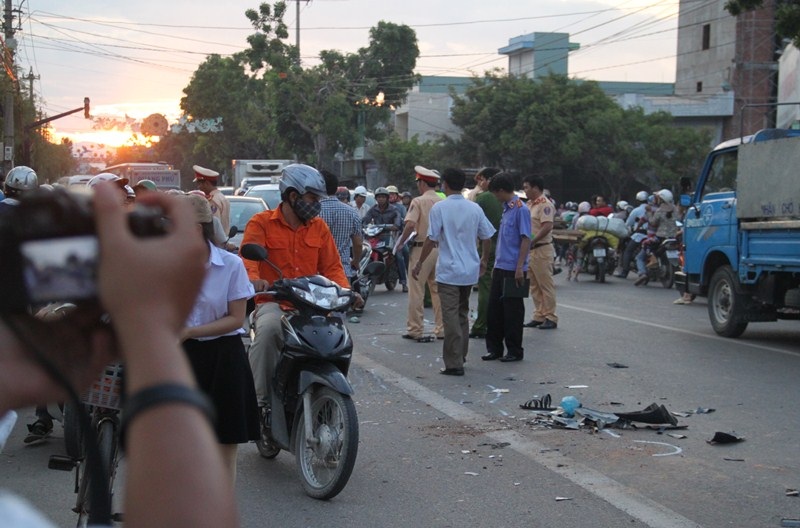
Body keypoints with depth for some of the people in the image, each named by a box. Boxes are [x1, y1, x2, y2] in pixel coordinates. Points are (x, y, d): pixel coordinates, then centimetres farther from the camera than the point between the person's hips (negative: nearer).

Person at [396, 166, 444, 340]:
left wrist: (401, 241, -7)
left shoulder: (418, 201, -9)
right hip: (440, 248, 5)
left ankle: (415, 329, 4)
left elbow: (410, 224, -19)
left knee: (416, 290, 2)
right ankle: (441, 328, 14)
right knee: (438, 289, 12)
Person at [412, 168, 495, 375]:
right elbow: (487, 237, 9)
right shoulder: (475, 208, 4)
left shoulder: (439, 208, -9)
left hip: (448, 271, -5)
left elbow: (431, 239, -11)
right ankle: (461, 356, 28)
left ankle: (454, 364, -7)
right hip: (470, 271, 5)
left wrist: (419, 263, 0)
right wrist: (484, 260, 25)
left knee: (451, 316, -4)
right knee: (463, 314, 19)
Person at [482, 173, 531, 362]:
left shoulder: (521, 209, -12)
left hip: (513, 270, -8)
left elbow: (526, 239, -16)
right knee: (495, 307, 11)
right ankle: (494, 347, 20)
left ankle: (515, 350, 10)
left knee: (513, 311, 0)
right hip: (500, 268, 9)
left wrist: (519, 267, -20)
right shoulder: (506, 209, 14)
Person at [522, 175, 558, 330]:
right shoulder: (529, 204, 17)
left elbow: (547, 226, -23)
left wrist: (532, 241, -25)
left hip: (541, 249, -10)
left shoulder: (545, 204, -13)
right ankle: (539, 316, 19)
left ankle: (551, 318, 1)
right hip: (529, 250, 10)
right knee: (534, 285, 12)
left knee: (546, 285, -4)